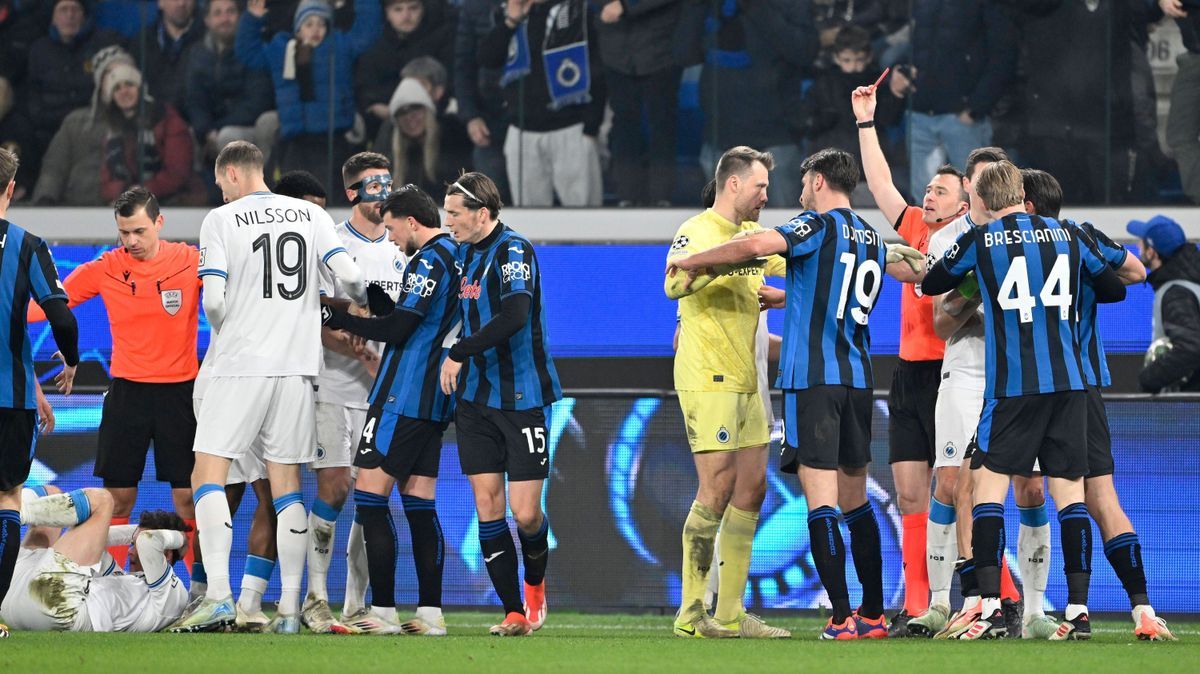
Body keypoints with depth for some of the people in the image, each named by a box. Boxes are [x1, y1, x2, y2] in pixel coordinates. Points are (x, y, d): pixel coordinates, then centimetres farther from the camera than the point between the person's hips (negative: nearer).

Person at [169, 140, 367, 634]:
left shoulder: (222, 220, -2)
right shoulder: (309, 214, 9)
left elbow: (213, 301, -9)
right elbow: (349, 278, 1)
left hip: (242, 365, -4)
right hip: (298, 367, 4)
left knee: (208, 476, -1)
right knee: (287, 486, 7)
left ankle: (218, 595, -14)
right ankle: (289, 607, 2)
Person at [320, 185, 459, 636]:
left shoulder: (429, 261, -12)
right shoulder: (456, 257, 16)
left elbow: (397, 328, -16)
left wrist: (336, 318, -7)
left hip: (404, 396, -10)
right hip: (435, 400, 10)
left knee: (370, 494, -7)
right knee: (418, 501, 10)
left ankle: (383, 611, -11)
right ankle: (430, 613, 6)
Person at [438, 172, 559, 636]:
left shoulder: (513, 251, -13)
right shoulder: (467, 254, 12)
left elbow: (514, 316, -27)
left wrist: (460, 353, -24)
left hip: (523, 398, -7)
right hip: (476, 399, 7)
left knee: (525, 513, -7)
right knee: (487, 505, -1)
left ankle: (535, 583, 24)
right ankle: (514, 613, 5)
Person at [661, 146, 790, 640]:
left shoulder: (751, 234, 16)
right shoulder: (696, 231, -10)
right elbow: (673, 285, -26)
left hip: (745, 380, 9)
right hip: (708, 380, -9)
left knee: (751, 489, 7)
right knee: (717, 491, -11)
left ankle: (730, 613, 10)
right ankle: (690, 612, -6)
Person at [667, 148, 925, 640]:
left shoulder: (820, 226, -6)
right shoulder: (872, 240, 16)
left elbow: (756, 246, -23)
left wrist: (691, 262, -9)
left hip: (812, 381, -7)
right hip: (857, 379, 7)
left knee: (821, 502, -8)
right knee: (855, 501, 15)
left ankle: (843, 619, -14)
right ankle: (873, 614, 17)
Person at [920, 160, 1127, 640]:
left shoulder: (980, 241, 0)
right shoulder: (1067, 236, 9)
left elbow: (931, 284, 15)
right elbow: (1115, 289, 21)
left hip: (1011, 385, -3)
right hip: (1068, 381, 4)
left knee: (988, 485, 0)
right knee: (1069, 489, 5)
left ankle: (990, 606, -11)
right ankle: (1078, 609, 0)